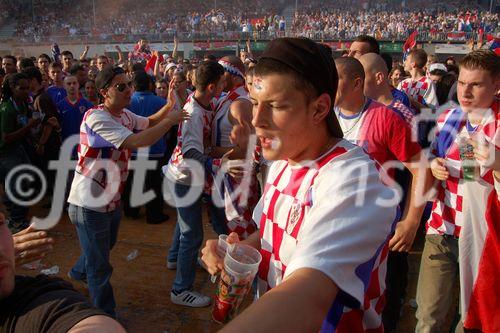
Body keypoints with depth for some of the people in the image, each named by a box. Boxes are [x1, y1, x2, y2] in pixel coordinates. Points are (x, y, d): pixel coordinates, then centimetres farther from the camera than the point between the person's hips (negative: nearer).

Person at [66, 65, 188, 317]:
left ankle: (79, 272, 62)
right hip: (89, 204, -9)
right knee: (100, 267, 7)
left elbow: (149, 122, 16)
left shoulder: (124, 115, 4)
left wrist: (170, 103, -2)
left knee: (105, 246, 33)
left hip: (111, 199, 9)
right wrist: (171, 120, -23)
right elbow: (138, 141, -34)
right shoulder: (96, 118, -25)